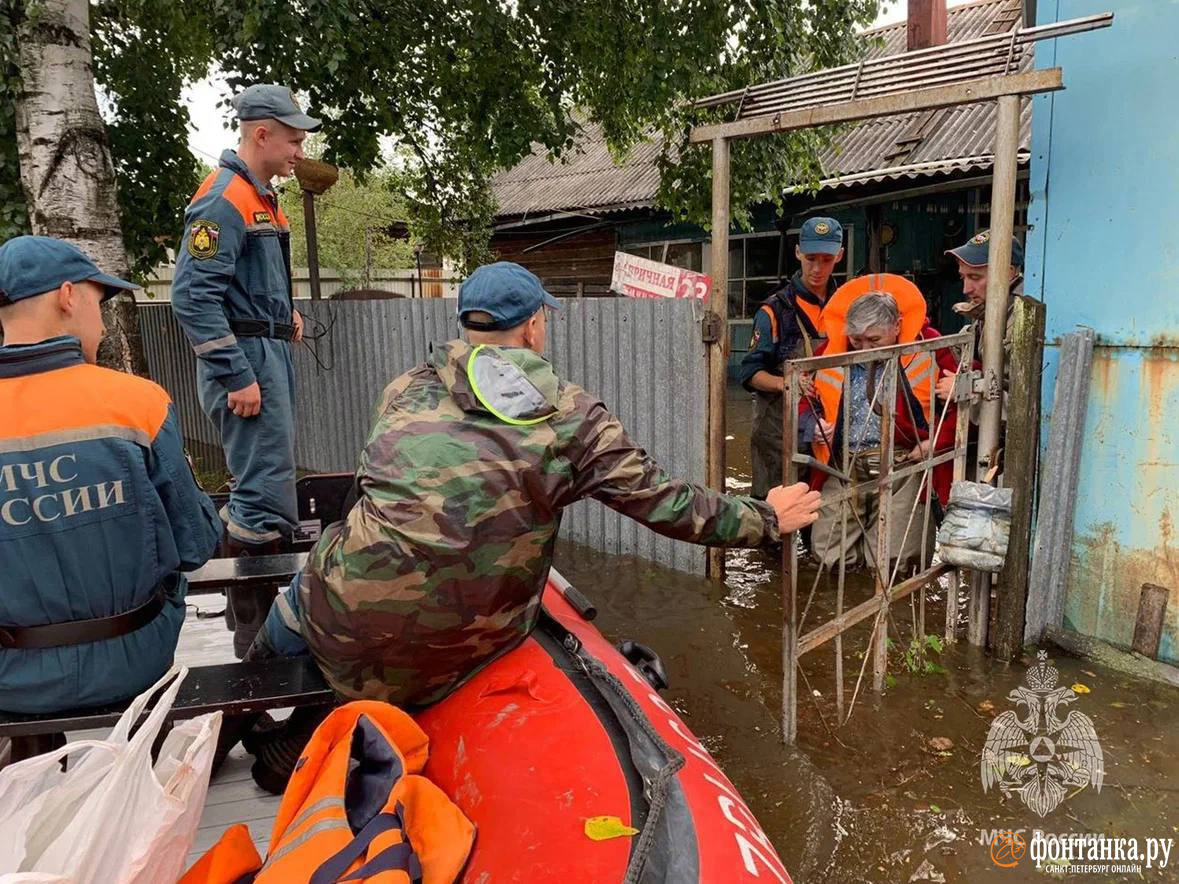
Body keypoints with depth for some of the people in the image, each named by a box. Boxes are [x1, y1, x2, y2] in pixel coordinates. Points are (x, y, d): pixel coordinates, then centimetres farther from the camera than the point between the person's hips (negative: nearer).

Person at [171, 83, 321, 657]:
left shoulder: (261, 197, 17)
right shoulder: (224, 199, -14)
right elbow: (193, 294, -21)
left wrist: (285, 310, 14)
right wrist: (237, 377, -22)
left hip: (271, 351, 10)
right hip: (246, 356, -10)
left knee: (263, 483, 17)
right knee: (267, 494, -10)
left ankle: (253, 608, 31)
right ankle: (257, 640, 0)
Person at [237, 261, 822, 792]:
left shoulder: (406, 389, 7)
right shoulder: (572, 416, -1)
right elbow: (665, 504, 2)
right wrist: (767, 520, 17)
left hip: (347, 614, 2)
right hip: (456, 651, -1)